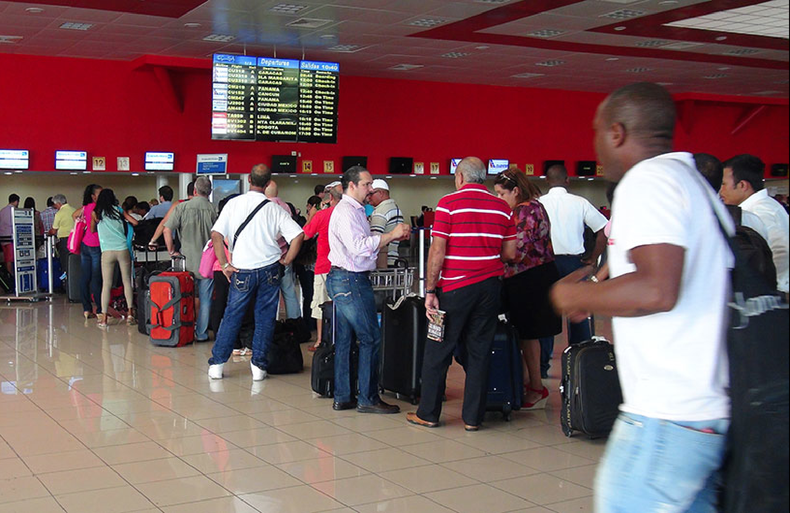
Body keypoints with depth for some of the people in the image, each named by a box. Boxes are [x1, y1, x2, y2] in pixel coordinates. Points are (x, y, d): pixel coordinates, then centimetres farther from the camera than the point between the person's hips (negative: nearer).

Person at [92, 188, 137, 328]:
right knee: (127, 282, 7)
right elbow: (135, 222, 9)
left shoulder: (95, 213, 7)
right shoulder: (118, 210, 9)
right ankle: (130, 314, 5)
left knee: (106, 285, 1)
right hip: (123, 250, 1)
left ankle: (103, 318, 0)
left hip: (107, 252, -1)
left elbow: (92, 230, 19)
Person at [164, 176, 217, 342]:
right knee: (205, 299, 8)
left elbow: (167, 230, -8)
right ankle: (201, 333, 12)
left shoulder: (182, 207, -4)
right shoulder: (213, 209, -5)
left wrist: (172, 251, 2)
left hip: (188, 260, 1)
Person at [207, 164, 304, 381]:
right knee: (265, 318, 8)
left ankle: (217, 363, 13)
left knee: (232, 316, 10)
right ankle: (259, 366, 10)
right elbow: (298, 235, -9)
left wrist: (224, 265, -1)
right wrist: (287, 260, 3)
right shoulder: (274, 209, -2)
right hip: (269, 269, 0)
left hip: (242, 271, 0)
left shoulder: (234, 203, -2)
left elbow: (216, 235, -8)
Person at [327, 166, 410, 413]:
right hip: (350, 281, -11)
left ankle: (342, 397, 16)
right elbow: (359, 247, -24)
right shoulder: (346, 211, -14)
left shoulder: (354, 210, 19)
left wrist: (391, 237, 11)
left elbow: (363, 245, 21)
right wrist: (391, 235, -20)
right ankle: (368, 398, 0)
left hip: (343, 281, 11)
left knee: (344, 339, 11)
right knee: (371, 337, -6)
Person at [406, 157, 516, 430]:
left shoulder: (448, 203, -5)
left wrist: (430, 290, -7)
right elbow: (510, 253, 7)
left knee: (438, 351, 7)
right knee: (479, 352, 9)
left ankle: (428, 413, 15)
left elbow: (437, 251, -10)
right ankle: (473, 417, 13)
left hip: (455, 286, -3)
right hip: (490, 286, 4)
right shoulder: (502, 207, 5)